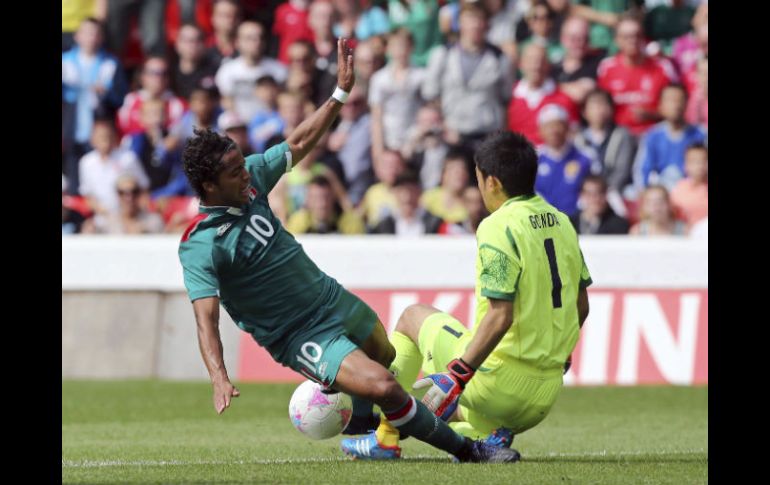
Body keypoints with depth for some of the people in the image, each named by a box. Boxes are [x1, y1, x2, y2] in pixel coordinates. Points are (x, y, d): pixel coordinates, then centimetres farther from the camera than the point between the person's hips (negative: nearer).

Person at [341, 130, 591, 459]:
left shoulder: (499, 227, -15)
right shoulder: (561, 223, 9)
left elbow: (500, 317, -23)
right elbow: (581, 306, 15)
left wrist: (456, 376, -22)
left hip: (501, 380, -7)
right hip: (546, 394, 7)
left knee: (413, 317, 18)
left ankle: (386, 435, 15)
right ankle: (492, 435, -1)